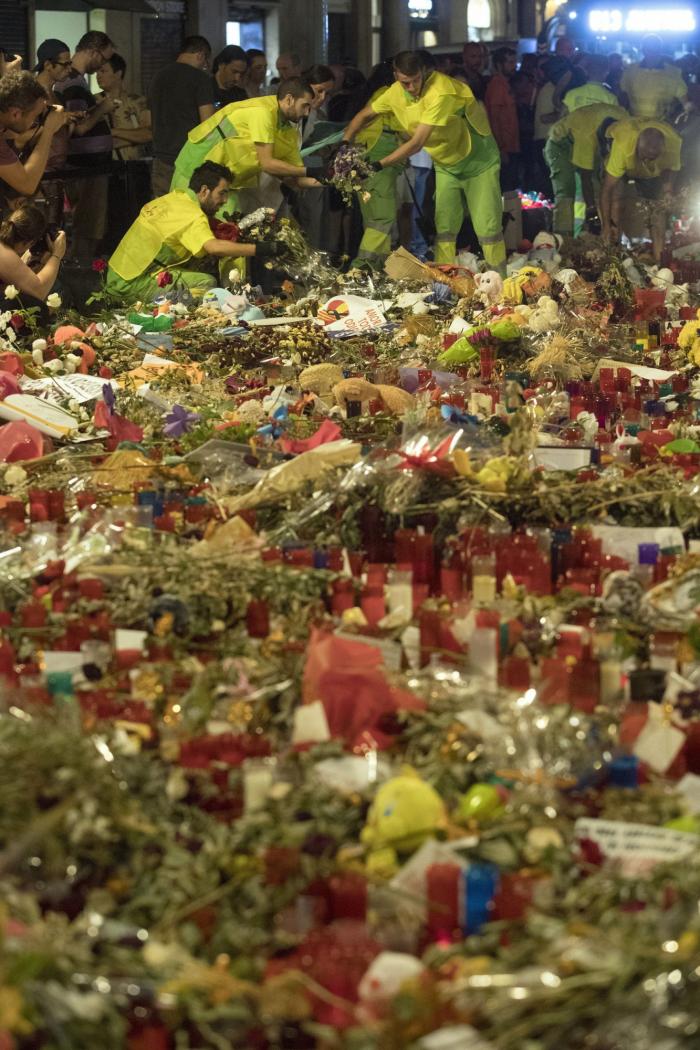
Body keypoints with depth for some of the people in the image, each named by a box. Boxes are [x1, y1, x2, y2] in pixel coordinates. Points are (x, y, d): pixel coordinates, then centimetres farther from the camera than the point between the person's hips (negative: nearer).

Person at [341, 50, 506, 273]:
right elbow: (365, 115, 3)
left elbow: (417, 143, -35)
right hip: (446, 165, 6)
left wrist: (379, 165, -36)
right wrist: (344, 144, -13)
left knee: (487, 227, -6)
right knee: (444, 228, 3)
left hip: (478, 161, -6)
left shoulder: (441, 93, -34)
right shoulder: (396, 93, -12)